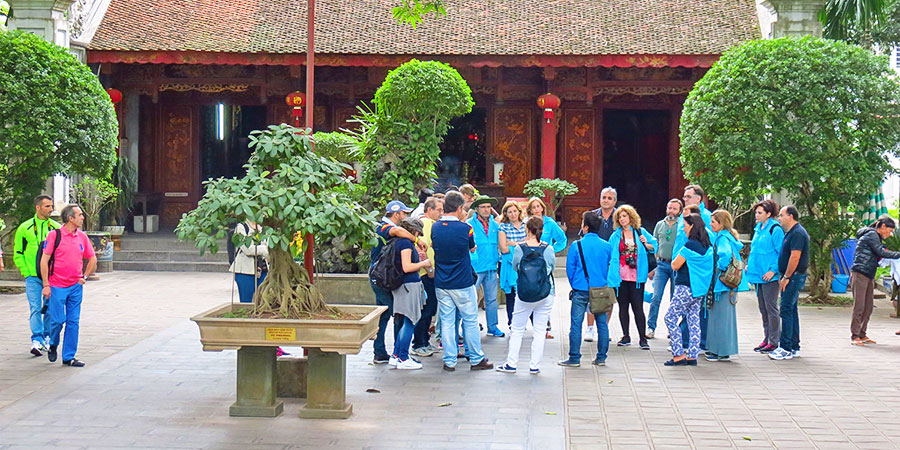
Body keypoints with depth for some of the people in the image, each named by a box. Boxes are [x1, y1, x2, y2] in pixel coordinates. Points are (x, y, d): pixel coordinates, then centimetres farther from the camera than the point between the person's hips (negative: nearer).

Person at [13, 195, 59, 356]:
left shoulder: (57, 228, 6)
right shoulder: (25, 228, 2)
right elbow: (17, 253, 6)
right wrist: (26, 272, -3)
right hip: (33, 276, -2)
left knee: (50, 308, 7)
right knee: (35, 308, -8)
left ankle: (47, 338, 21)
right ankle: (36, 340, -11)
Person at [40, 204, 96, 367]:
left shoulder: (82, 237, 8)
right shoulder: (54, 235, -6)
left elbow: (92, 259, 20)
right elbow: (44, 260, -7)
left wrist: (85, 277, 10)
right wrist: (46, 285, -11)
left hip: (76, 286, 4)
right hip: (57, 286, -4)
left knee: (73, 322, 3)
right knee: (58, 320, -4)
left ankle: (69, 357, 9)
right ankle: (53, 345, 25)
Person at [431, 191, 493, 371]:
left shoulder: (435, 227, -2)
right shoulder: (465, 228, -13)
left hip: (441, 284, 4)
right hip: (463, 283, -4)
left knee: (447, 321, 8)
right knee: (470, 321, 8)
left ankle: (449, 361, 10)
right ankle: (476, 359, 15)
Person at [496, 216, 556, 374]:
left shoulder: (520, 248, -9)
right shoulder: (548, 249, -8)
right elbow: (552, 267, 6)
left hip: (524, 295, 0)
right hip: (546, 295, 0)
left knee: (517, 330, 12)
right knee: (540, 331, 8)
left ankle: (511, 364, 14)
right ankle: (534, 366, 9)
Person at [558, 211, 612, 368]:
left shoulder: (577, 246, -7)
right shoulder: (607, 246, 0)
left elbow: (570, 268, -1)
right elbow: (610, 267, 10)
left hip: (581, 290, -3)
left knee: (576, 324, 2)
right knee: (602, 323, 10)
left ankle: (574, 358, 3)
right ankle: (601, 357, 13)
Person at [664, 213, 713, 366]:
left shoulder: (690, 245, -17)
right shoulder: (707, 246, 8)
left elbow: (675, 265, -13)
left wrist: (676, 258, 7)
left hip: (686, 288, -9)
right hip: (700, 290, 9)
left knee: (670, 318, -1)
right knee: (694, 321, 10)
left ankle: (679, 355, -4)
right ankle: (692, 356, 10)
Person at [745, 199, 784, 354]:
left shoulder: (775, 229, -11)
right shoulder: (758, 229, 15)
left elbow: (781, 253, -13)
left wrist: (773, 270, -19)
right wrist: (749, 266, 15)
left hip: (770, 277, -8)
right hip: (758, 276, 8)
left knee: (771, 307, -4)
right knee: (763, 308, 12)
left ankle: (774, 341, 1)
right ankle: (767, 339, 20)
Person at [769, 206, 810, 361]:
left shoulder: (797, 233, -15)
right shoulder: (790, 233, 17)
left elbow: (795, 257, -21)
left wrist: (786, 277, -18)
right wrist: (783, 277, 16)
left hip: (795, 276, -10)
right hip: (791, 277, 10)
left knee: (786, 310, -11)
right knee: (791, 310, 11)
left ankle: (786, 348, -11)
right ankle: (794, 347, 16)